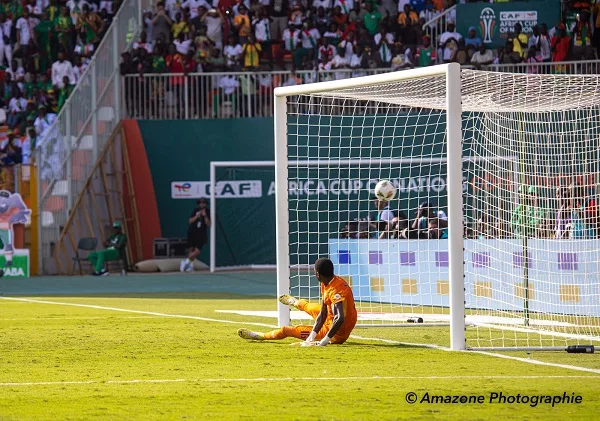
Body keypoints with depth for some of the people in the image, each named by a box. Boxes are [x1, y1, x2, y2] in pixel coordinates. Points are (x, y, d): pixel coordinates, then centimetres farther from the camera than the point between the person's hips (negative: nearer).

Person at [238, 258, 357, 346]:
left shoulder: (336, 291, -32)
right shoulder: (326, 284, -3)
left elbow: (340, 318, -43)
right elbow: (322, 314, -1)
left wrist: (324, 342, -42)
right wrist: (311, 337, -8)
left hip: (338, 334, -8)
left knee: (286, 330, 5)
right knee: (307, 307, 34)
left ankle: (258, 336, 32)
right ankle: (296, 303, 73)